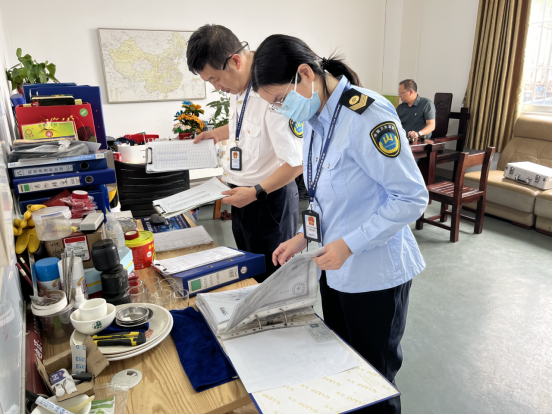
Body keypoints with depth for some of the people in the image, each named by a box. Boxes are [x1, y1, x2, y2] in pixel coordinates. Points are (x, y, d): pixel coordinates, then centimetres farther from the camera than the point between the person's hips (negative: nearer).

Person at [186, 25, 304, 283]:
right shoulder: (238, 85, 1)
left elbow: (298, 161, -25)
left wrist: (256, 192, -20)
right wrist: (219, 133, 9)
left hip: (270, 197, -8)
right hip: (242, 194, 9)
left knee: (271, 278, 9)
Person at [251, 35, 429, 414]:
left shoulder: (367, 115, -22)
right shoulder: (313, 120, 5)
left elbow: (413, 198, -21)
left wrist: (349, 244, -22)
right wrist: (305, 236, 4)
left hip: (375, 274, -7)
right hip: (336, 268, 8)